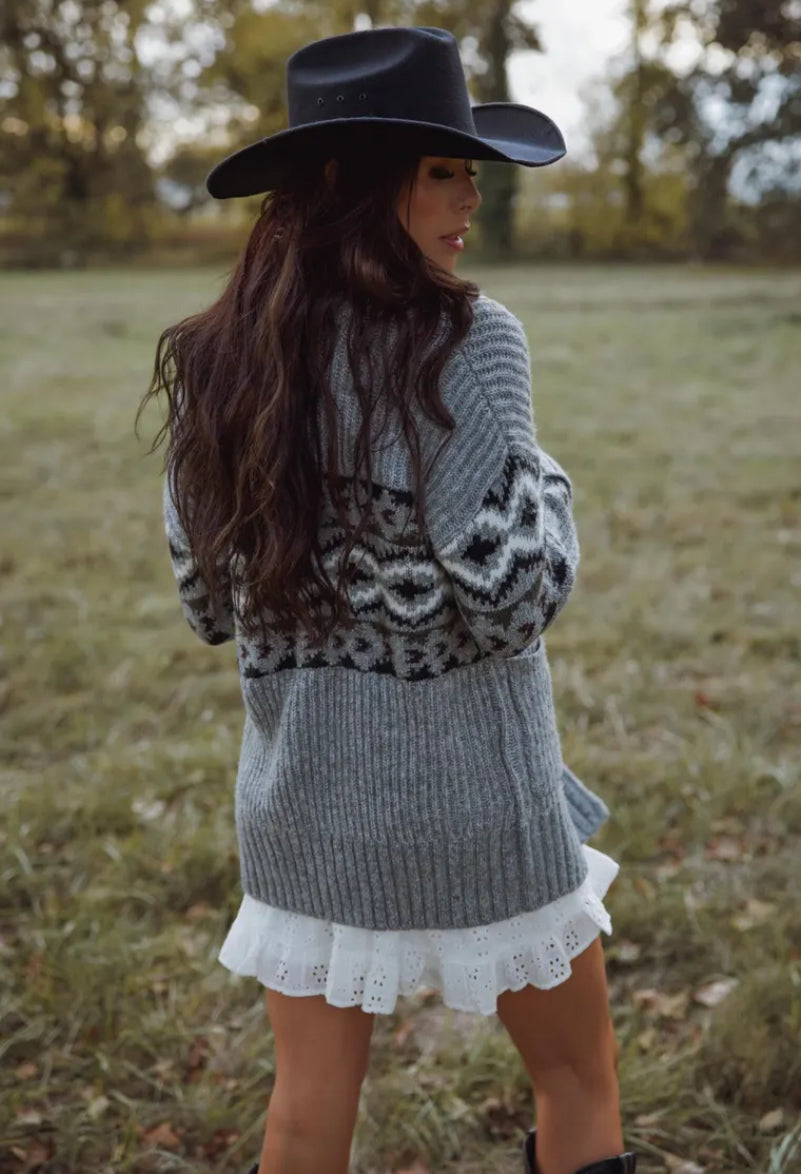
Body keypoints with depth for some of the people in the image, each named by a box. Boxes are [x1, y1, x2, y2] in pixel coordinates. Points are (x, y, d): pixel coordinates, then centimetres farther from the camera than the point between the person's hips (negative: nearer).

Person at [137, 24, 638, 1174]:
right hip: (467, 790, -5)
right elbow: (513, 595, -21)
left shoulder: (217, 361, 0)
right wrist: (544, 479, -4)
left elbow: (211, 601, 6)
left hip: (299, 785, 5)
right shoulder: (466, 341, -18)